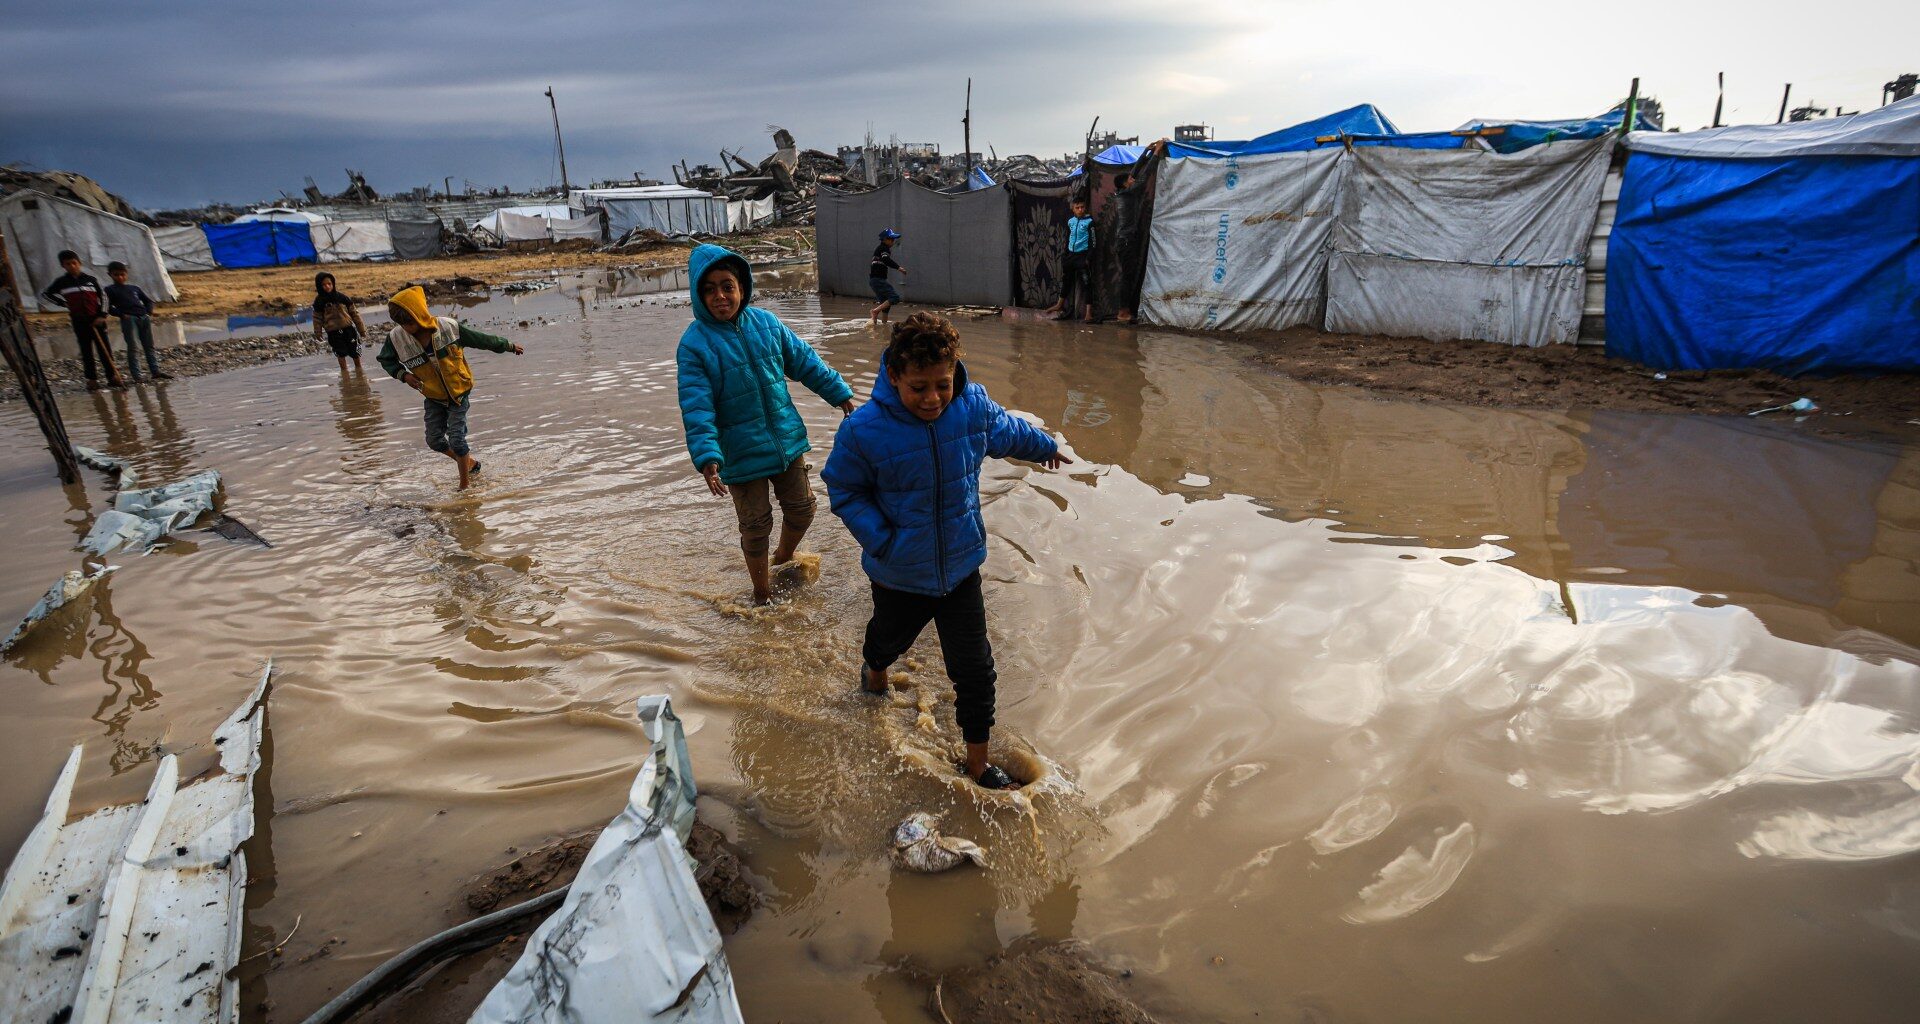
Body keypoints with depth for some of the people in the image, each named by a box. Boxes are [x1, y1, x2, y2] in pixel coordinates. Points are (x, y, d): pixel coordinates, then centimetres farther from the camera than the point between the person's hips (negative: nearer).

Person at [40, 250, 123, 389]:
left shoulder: (90, 279, 6)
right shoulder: (61, 282, 6)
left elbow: (103, 296, 7)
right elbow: (45, 294, 18)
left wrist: (102, 315, -3)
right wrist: (63, 303, 6)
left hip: (96, 320, 0)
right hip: (79, 321, 0)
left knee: (104, 349, 0)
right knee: (86, 351, 2)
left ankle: (112, 376, 3)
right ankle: (91, 379, 4)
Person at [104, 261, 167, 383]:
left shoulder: (134, 288, 20)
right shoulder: (110, 290, 8)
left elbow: (148, 301, 23)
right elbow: (108, 307, 2)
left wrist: (149, 313, 6)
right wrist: (121, 314, -12)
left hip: (144, 318, 5)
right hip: (129, 319, -4)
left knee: (149, 346, 6)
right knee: (133, 348, -6)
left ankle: (155, 371, 9)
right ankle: (136, 376, -7)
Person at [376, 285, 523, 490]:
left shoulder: (449, 327, -22)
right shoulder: (396, 338, -15)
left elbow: (482, 339, -8)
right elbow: (385, 360, 5)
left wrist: (509, 346, 4)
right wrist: (403, 374, -14)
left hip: (459, 392, -4)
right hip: (434, 397, 4)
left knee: (456, 439, -9)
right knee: (434, 439, 5)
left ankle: (465, 485, 6)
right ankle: (470, 463, 30)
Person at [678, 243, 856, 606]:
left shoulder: (766, 323, -2)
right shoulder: (694, 344, -14)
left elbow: (806, 362, 9)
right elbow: (696, 407, -19)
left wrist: (840, 394, 10)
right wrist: (707, 457, -30)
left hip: (787, 440, 4)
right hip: (742, 453, -4)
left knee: (802, 508, 17)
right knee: (756, 527, 7)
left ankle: (784, 558, 48)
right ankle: (762, 593, 31)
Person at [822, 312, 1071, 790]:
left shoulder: (974, 405, -15)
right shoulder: (864, 430, -26)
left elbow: (1007, 432, 9)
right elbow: (844, 490, -9)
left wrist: (1045, 447, 28)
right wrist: (881, 541, -20)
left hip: (962, 568, 2)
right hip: (899, 576, -1)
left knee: (974, 668, 8)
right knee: (890, 638, 29)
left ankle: (977, 760, 29)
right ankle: (875, 667, 68)